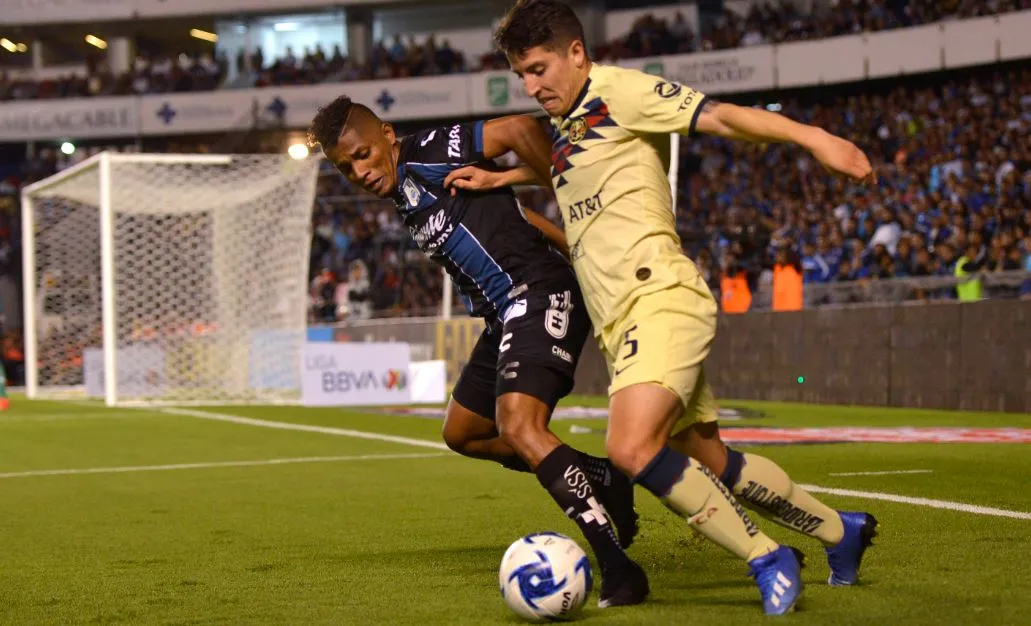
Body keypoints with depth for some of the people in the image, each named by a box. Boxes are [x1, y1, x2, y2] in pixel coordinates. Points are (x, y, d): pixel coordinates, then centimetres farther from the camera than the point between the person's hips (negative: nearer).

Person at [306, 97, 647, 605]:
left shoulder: (429, 153, -8)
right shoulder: (406, 195, 19)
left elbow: (520, 129, -17)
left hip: (539, 295, -11)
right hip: (504, 315, 11)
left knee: (518, 428, -28)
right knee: (463, 434, 22)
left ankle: (614, 562, -30)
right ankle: (602, 481, 24)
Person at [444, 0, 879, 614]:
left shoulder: (619, 91, -3)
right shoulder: (567, 127, 22)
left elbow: (718, 115, -14)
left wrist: (811, 136, -27)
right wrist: (496, 179, 33)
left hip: (660, 297, -9)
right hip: (620, 322, 9)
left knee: (633, 448, -26)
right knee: (711, 463, 12)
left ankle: (767, 560, -14)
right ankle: (842, 530, 30)